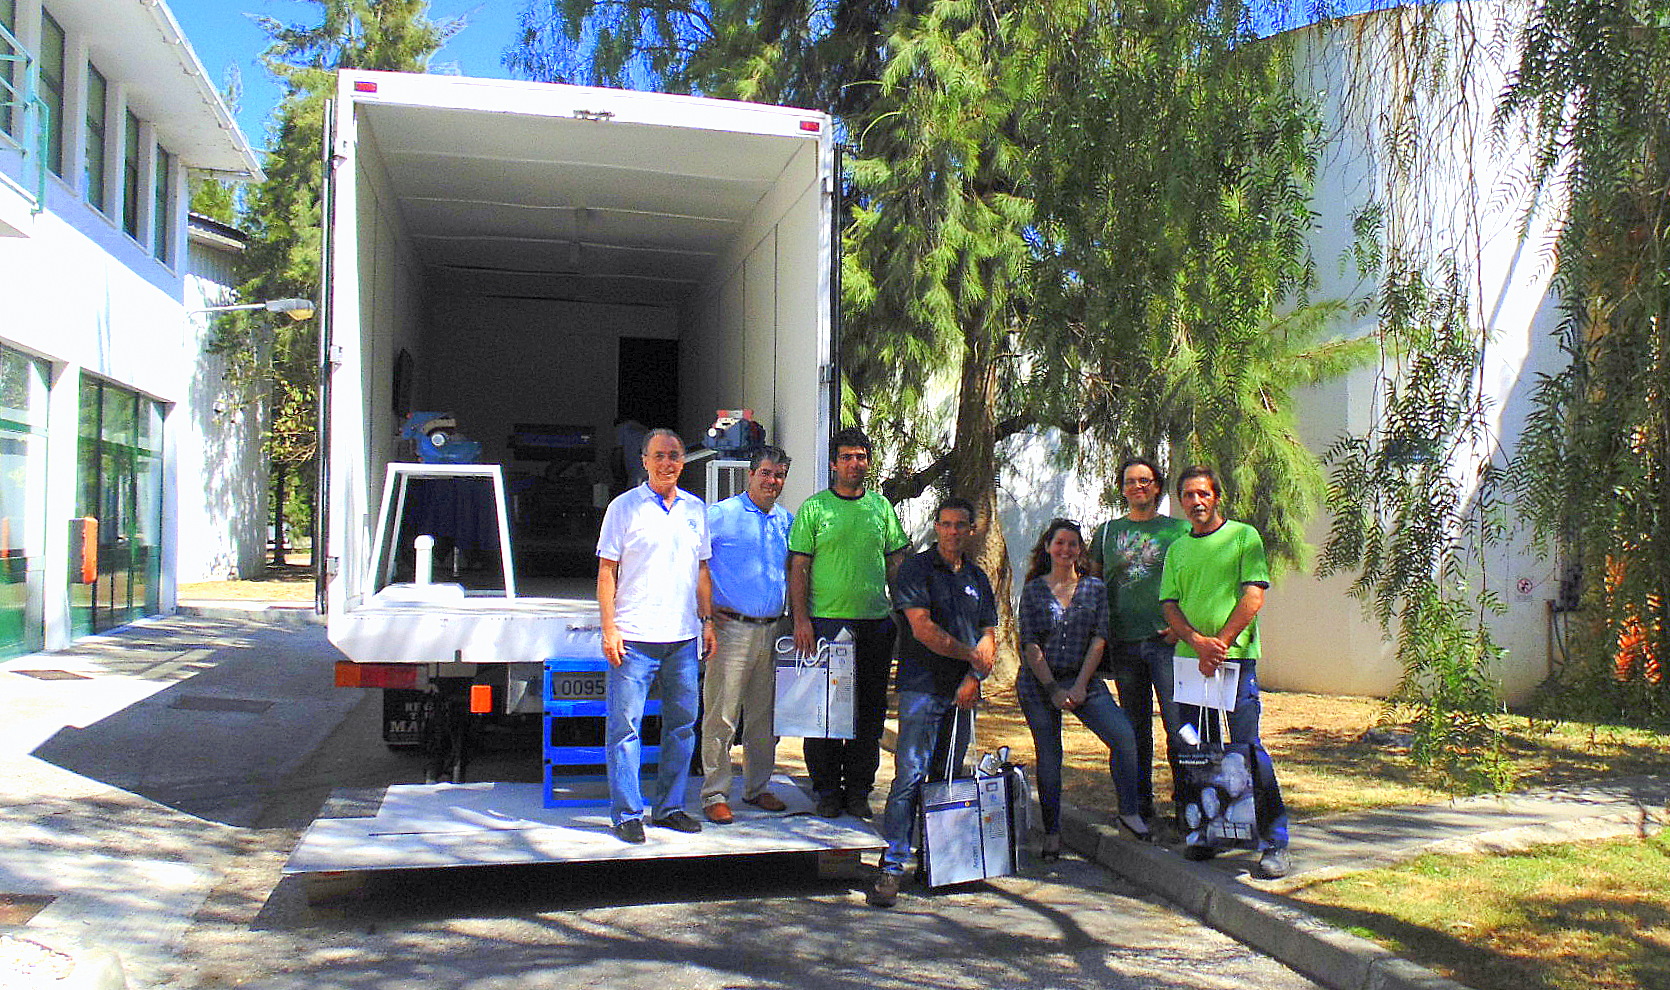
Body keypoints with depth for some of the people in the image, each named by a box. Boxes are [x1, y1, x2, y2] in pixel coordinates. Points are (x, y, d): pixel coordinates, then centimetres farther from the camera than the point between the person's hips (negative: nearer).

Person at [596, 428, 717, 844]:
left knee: (682, 724, 10)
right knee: (624, 725, -2)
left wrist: (708, 621, 11)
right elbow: (607, 571, -2)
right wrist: (609, 628, -10)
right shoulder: (624, 506, 0)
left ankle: (671, 806, 22)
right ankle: (627, 813, 6)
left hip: (683, 638, 5)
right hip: (634, 637, -4)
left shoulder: (695, 509, 13)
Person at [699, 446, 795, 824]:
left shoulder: (787, 520, 13)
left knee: (765, 716, 12)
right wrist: (706, 609, -9)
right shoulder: (720, 515, -4)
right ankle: (715, 794, 5)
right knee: (722, 715, -4)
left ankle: (757, 788, 25)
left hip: (773, 630, 6)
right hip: (731, 627, -5)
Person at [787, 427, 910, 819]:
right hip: (827, 621, -3)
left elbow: (896, 562, 16)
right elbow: (799, 567, -1)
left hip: (876, 623, 3)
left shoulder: (881, 506, 12)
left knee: (870, 710, 7)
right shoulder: (814, 507, 1)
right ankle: (827, 790, 14)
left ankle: (858, 788, 19)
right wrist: (801, 619, -10)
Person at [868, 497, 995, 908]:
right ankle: (891, 867, -8)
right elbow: (923, 629, -11)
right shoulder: (915, 569, -1)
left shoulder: (977, 578, 17)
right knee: (910, 774, -10)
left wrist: (973, 678, -3)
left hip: (963, 692, 5)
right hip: (923, 688, -5)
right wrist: (971, 655, -7)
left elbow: (988, 636, 14)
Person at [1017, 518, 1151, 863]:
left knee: (1123, 734, -17)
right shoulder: (1033, 590, 3)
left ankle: (1128, 811, 0)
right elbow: (1030, 644, -2)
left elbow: (1099, 639, 0)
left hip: (1084, 680, 1)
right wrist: (1054, 689, -10)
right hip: (1039, 683, -1)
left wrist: (1080, 685, -10)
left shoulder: (1095, 588, 6)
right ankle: (1051, 833, 15)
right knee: (1048, 756, 2)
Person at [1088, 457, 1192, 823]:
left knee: (1178, 722, -8)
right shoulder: (1108, 531, 14)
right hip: (1123, 641, 3)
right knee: (1135, 726, 9)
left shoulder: (1178, 529, 7)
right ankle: (1140, 802, 17)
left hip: (1166, 640, -3)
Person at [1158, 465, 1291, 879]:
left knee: (1247, 746, -8)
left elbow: (1253, 596, -5)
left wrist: (1221, 643, -13)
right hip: (1189, 658, 5)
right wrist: (1198, 642, -9)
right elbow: (1170, 605, 9)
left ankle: (1274, 842, -3)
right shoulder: (1177, 549, 18)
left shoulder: (1243, 536, 5)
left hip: (1236, 655, -5)